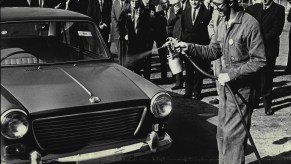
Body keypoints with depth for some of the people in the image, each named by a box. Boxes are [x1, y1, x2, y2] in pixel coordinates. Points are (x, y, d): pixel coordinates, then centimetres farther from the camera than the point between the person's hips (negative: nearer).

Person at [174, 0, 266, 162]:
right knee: (222, 133, 17)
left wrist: (232, 74, -19)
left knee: (232, 135, 0)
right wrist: (189, 47, -2)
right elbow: (213, 51, 11)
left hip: (241, 88, -8)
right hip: (226, 85, 8)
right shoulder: (223, 24, 7)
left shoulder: (250, 24, -18)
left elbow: (259, 61, -17)